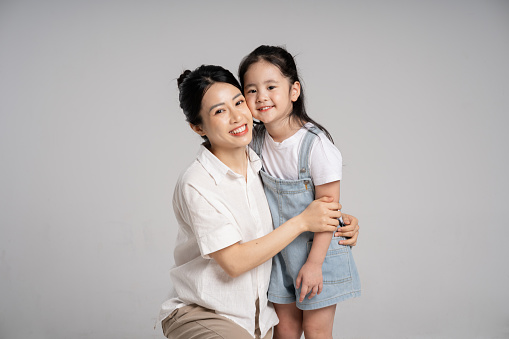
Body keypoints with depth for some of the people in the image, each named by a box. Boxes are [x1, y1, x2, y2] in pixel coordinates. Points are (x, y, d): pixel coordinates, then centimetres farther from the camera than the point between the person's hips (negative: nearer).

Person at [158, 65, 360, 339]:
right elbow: (234, 262, -19)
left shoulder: (261, 164, 0)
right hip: (199, 316, -6)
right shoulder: (196, 185, -18)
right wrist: (302, 221, -15)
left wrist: (340, 220, -3)